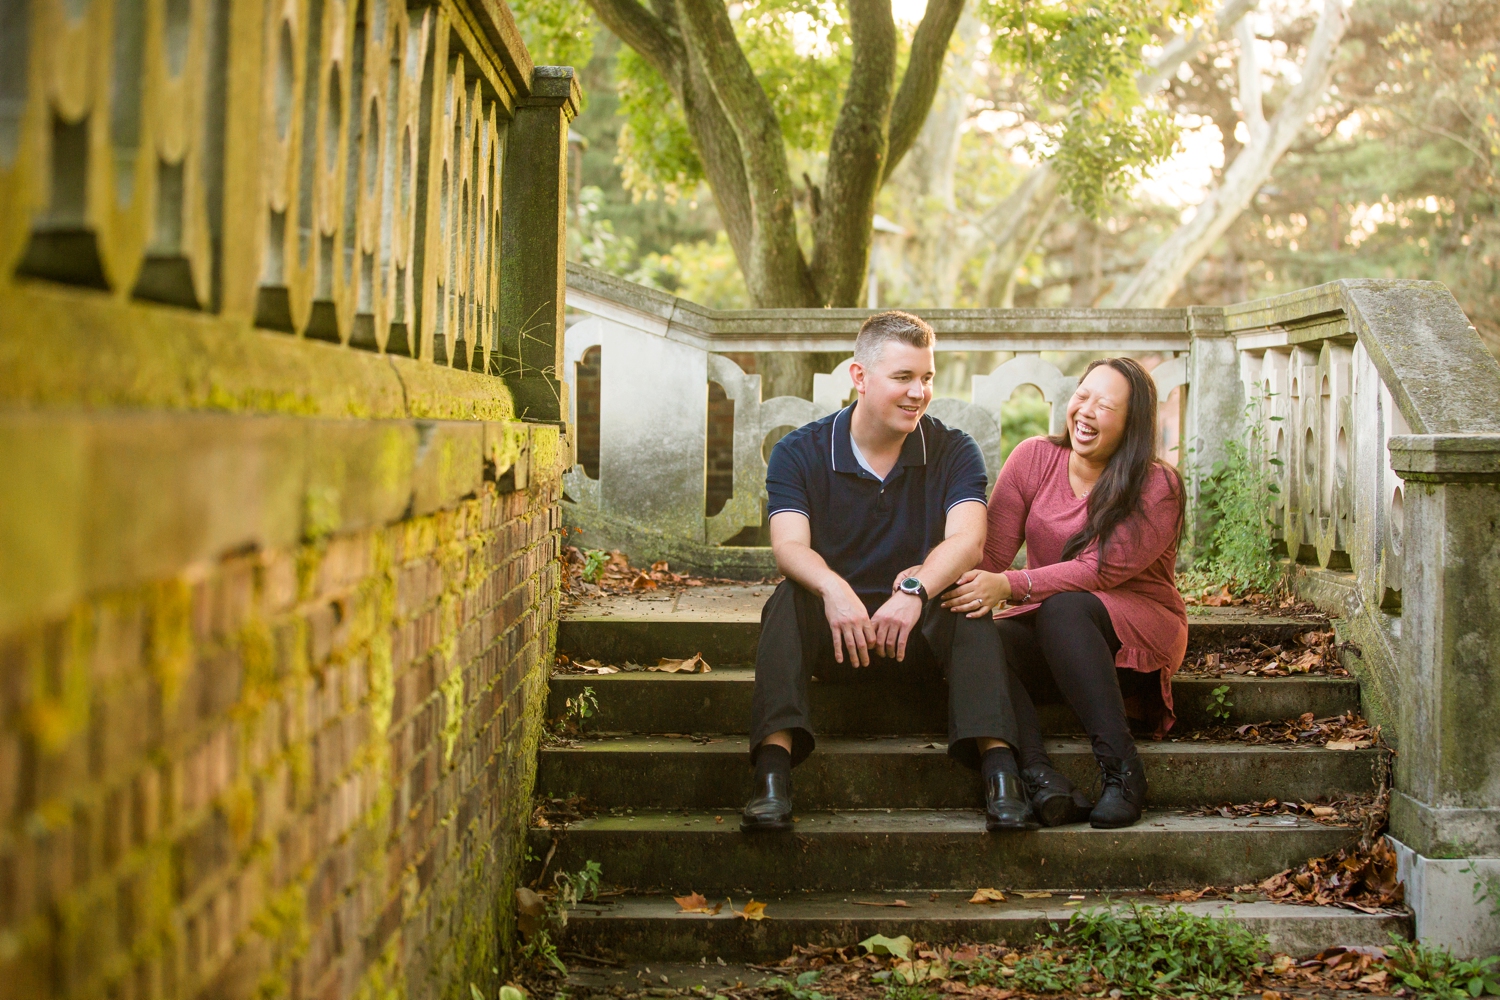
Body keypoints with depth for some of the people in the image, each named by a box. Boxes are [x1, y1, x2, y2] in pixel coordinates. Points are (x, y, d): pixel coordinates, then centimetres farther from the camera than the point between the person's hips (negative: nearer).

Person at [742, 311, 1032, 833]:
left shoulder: (953, 451, -1)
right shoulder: (799, 452, -2)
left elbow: (967, 540, -18)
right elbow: (789, 545, -19)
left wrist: (916, 589, -40)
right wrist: (833, 588, -42)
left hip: (920, 631, 0)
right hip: (833, 632, 0)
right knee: (788, 598, -30)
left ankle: (999, 772, -41)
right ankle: (772, 771, -44)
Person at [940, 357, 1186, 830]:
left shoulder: (1157, 486, -10)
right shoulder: (1034, 459, 1)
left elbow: (1101, 570, -21)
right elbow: (989, 554, -5)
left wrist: (1009, 586, -32)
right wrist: (969, 595, -26)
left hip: (1140, 634, -3)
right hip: (1048, 635, 3)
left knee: (1064, 608, -35)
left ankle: (1122, 769, -32)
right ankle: (1040, 778, -44)